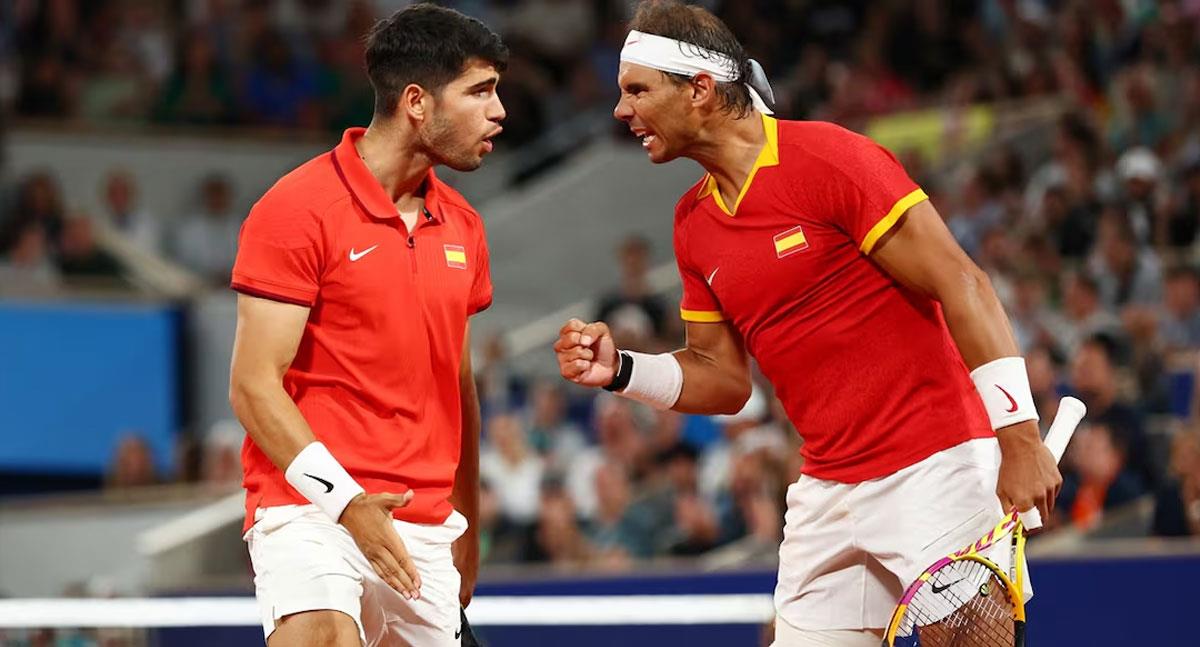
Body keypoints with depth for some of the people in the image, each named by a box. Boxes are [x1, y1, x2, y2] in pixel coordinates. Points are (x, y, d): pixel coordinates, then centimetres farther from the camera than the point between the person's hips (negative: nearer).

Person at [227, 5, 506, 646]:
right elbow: (254, 385, -10)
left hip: (427, 531, 7)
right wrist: (344, 501, -18)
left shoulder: (462, 227, 14)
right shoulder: (295, 209, -7)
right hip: (309, 513, -7)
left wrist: (466, 525, 23)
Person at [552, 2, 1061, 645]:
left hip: (935, 471, -7)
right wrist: (620, 370, -2)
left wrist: (1019, 436, -20)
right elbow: (722, 376, 17)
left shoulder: (828, 158, -13)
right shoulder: (693, 223, 10)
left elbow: (962, 286, -15)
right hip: (827, 491, 7)